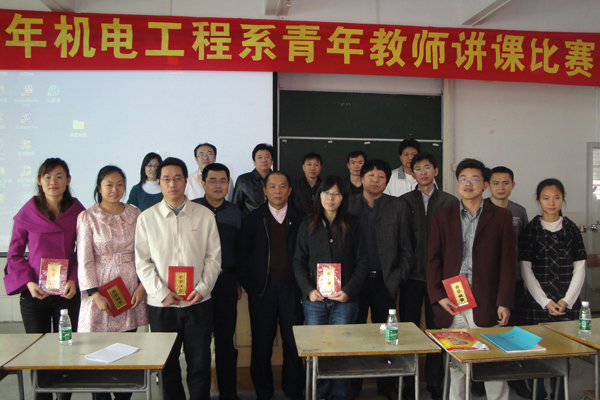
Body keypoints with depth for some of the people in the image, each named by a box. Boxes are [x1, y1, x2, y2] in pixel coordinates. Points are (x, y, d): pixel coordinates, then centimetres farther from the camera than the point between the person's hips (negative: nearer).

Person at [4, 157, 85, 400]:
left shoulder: (77, 212, 0)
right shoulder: (27, 213, 0)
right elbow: (14, 254, 5)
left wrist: (74, 280, -9)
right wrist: (28, 282, -7)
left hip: (67, 293, 0)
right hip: (34, 295, 0)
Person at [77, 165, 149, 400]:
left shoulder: (135, 214, 8)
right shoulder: (87, 217, 0)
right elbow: (84, 259, -3)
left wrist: (142, 286, -1)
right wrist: (95, 294, -10)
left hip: (131, 289, 3)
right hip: (102, 288, -2)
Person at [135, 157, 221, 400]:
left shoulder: (204, 215, 3)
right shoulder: (146, 218, 3)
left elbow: (213, 257, 2)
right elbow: (143, 262, 0)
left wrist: (202, 288, -9)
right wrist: (162, 293, -10)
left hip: (198, 302, 0)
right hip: (161, 305, 0)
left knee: (200, 364, 7)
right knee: (167, 365, 11)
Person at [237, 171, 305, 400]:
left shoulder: (300, 219, 7)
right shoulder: (253, 219, 7)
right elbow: (243, 255, 5)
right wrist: (247, 285, -1)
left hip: (292, 288, 0)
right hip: (262, 289, 0)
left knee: (294, 343, 3)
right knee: (261, 344, 6)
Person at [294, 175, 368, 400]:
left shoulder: (352, 225, 6)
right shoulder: (308, 225, 8)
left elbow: (361, 263, 4)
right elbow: (299, 262, 7)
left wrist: (348, 291, -8)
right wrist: (309, 290, -7)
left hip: (344, 300, -1)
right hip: (314, 299, 1)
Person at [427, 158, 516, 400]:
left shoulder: (501, 217, 6)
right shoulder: (442, 217, 9)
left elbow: (507, 262, 3)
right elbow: (433, 260, 7)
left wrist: (504, 302, -4)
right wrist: (437, 296, -4)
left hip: (486, 305, -1)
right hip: (451, 305, 1)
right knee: (454, 365, 8)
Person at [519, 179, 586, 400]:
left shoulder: (571, 229, 6)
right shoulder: (531, 230, 0)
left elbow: (579, 268, 5)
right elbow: (526, 270, -2)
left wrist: (567, 300, -5)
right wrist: (546, 302, -7)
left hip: (567, 304, 2)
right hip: (537, 303, -1)